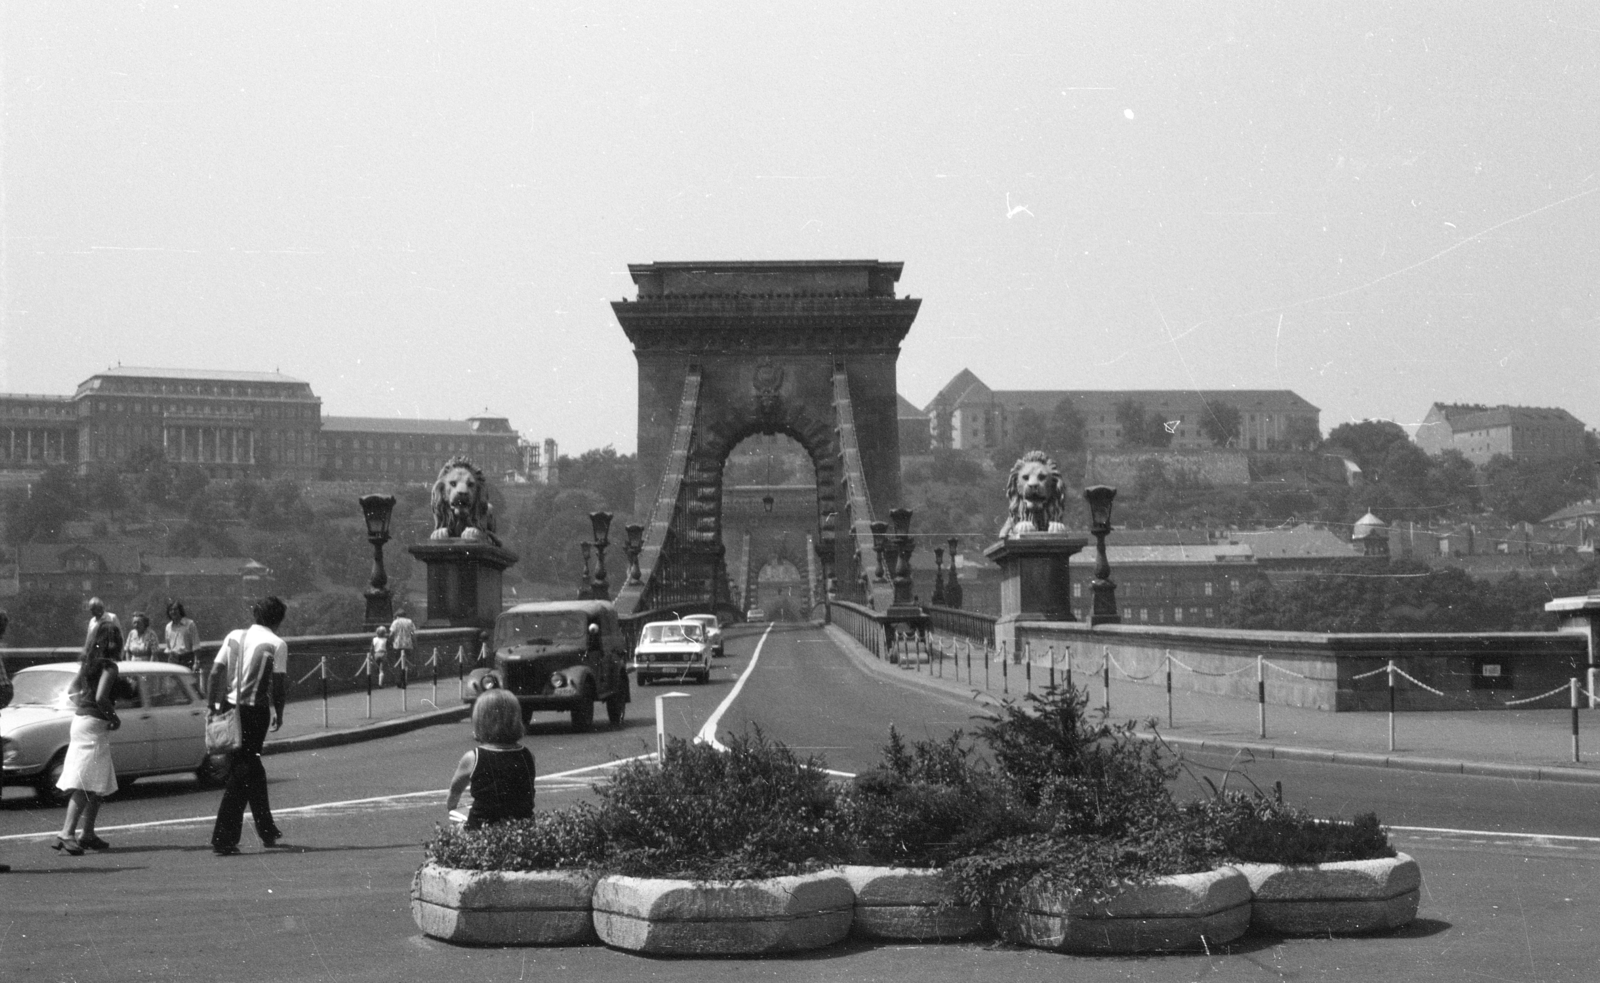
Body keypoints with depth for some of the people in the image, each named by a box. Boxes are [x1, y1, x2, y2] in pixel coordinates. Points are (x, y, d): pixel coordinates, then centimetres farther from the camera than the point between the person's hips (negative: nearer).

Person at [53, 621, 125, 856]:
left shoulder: (88, 662, 12)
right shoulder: (108, 666, -13)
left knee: (99, 784, 16)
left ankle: (88, 835, 20)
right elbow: (101, 697, -23)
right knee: (86, 784, -12)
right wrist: (114, 717, -10)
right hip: (95, 724, -9)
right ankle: (67, 833, -21)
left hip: (80, 719, 9)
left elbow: (71, 691, 16)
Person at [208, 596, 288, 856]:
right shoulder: (276, 644, -4)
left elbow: (215, 672, 6)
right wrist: (278, 715, 2)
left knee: (251, 769, 19)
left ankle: (267, 831, 32)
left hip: (229, 707, 6)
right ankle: (223, 839, -9)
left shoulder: (235, 637, 10)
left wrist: (213, 705, 9)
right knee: (242, 773, -3)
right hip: (255, 710, -6)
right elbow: (277, 684, -9)